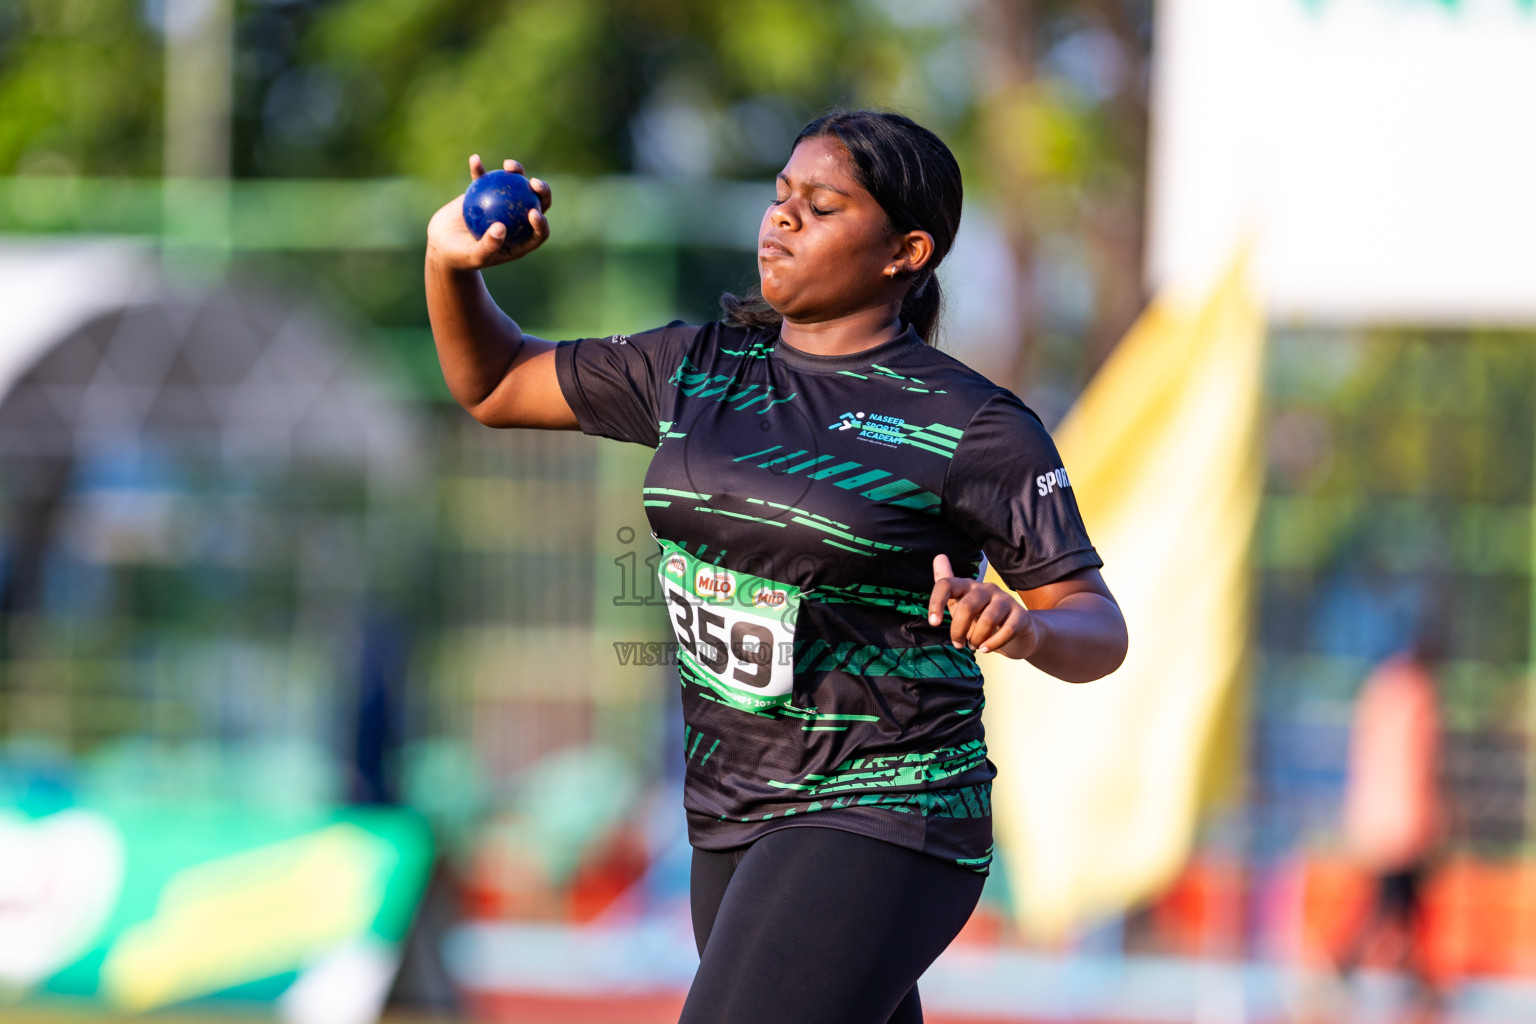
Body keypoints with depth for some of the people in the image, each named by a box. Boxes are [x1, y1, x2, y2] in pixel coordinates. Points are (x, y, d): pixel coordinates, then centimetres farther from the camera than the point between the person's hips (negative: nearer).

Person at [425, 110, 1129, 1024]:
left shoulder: (971, 427, -10)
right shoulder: (700, 370, 7)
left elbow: (1099, 633, -7)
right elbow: (494, 385, 16)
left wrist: (1019, 628, -30)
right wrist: (452, 263, -3)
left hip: (882, 825, -7)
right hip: (735, 827, 7)